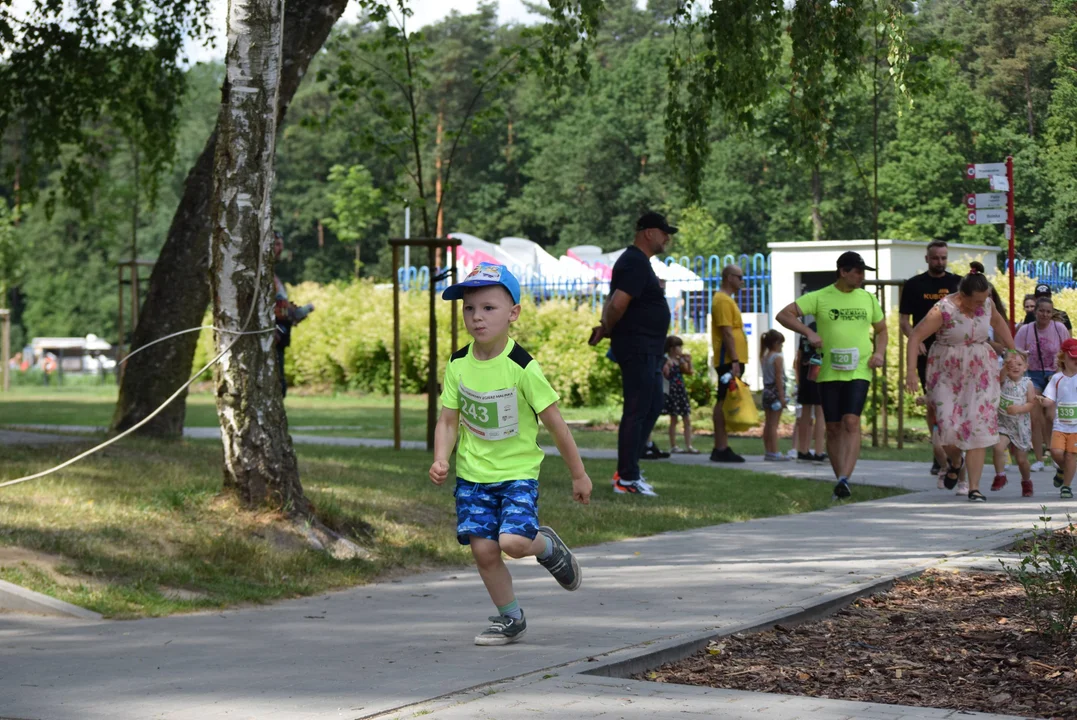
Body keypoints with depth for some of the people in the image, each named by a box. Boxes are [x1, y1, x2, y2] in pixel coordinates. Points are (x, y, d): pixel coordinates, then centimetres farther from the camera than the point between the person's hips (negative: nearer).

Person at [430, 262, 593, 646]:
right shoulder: (458, 365, -2)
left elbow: (554, 422, -7)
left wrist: (578, 474, -1)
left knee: (513, 541, -21)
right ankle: (510, 618, 19)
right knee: (482, 548, -2)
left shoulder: (522, 368, -15)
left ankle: (547, 545, 15)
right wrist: (441, 459, -14)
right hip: (472, 473, 4)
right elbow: (448, 420, 4)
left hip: (517, 472, -4)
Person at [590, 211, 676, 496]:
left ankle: (627, 471, 20)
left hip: (648, 351, 11)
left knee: (653, 407, 16)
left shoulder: (637, 262, 18)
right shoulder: (636, 264, -16)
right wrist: (607, 330, -10)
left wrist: (606, 327, 4)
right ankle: (627, 479, -3)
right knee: (637, 411, -7)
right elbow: (618, 304, -27)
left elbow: (613, 303, 20)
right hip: (637, 348, -11)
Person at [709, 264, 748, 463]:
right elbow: (726, 332, -19)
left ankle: (721, 448, 13)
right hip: (729, 360, -11)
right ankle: (721, 449, -11)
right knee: (724, 402, -10)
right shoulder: (723, 300, -11)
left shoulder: (726, 299, 21)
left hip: (730, 361, 11)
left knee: (725, 403, 10)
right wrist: (734, 360, -23)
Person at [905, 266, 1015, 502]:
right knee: (948, 425, -10)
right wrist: (911, 371, -25)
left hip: (980, 373, 3)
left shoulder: (986, 303, -3)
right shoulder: (943, 310, -19)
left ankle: (974, 487, -5)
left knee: (978, 427, -6)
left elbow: (997, 322, 19)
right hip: (947, 373, -3)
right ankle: (955, 462, 26)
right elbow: (915, 336, -18)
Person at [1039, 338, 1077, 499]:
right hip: (1060, 424, 1)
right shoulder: (1057, 378, 4)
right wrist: (1044, 401, -20)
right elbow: (1051, 401, 0)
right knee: (1056, 451, -15)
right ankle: (1063, 469, 19)